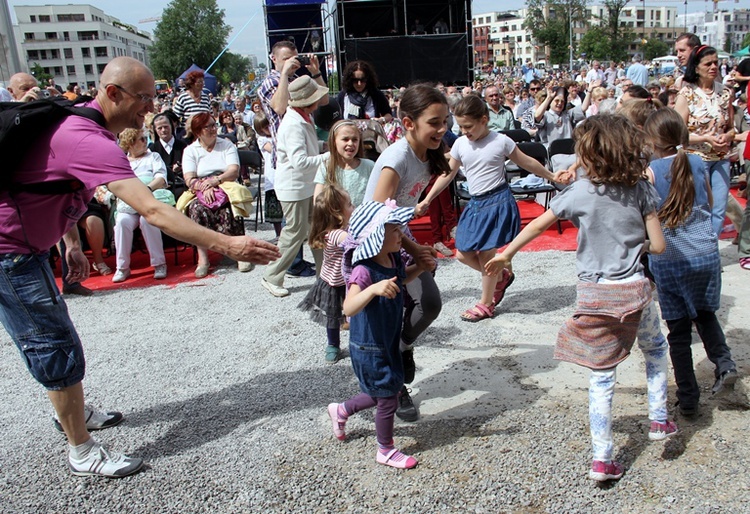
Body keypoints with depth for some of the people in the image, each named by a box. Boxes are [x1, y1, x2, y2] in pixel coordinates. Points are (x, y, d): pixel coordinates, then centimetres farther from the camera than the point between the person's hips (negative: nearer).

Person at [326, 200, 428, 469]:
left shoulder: (394, 260, -5)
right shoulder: (364, 271, -30)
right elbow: (348, 308, -43)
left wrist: (420, 267, 2)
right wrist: (373, 289, -58)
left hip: (389, 343, 8)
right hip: (369, 349, -8)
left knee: (384, 394, 22)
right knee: (388, 400, 7)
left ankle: (341, 410, 46)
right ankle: (386, 451, 32)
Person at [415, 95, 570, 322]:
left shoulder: (501, 141, -8)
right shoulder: (460, 144, 3)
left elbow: (527, 162, 6)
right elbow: (448, 175, 10)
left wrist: (551, 176, 7)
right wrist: (427, 201, 7)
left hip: (498, 202, -5)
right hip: (475, 204, 6)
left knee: (486, 253, -4)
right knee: (463, 254, 5)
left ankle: (486, 304, 15)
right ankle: (502, 276, 30)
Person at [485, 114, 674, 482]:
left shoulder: (579, 192, -7)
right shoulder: (641, 189, -2)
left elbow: (537, 225, 0)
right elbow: (658, 245, -2)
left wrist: (506, 254, 12)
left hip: (595, 293, -1)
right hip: (634, 289, 1)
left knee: (601, 377, 7)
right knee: (655, 349, 31)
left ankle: (602, 460, 11)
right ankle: (659, 420, 35)